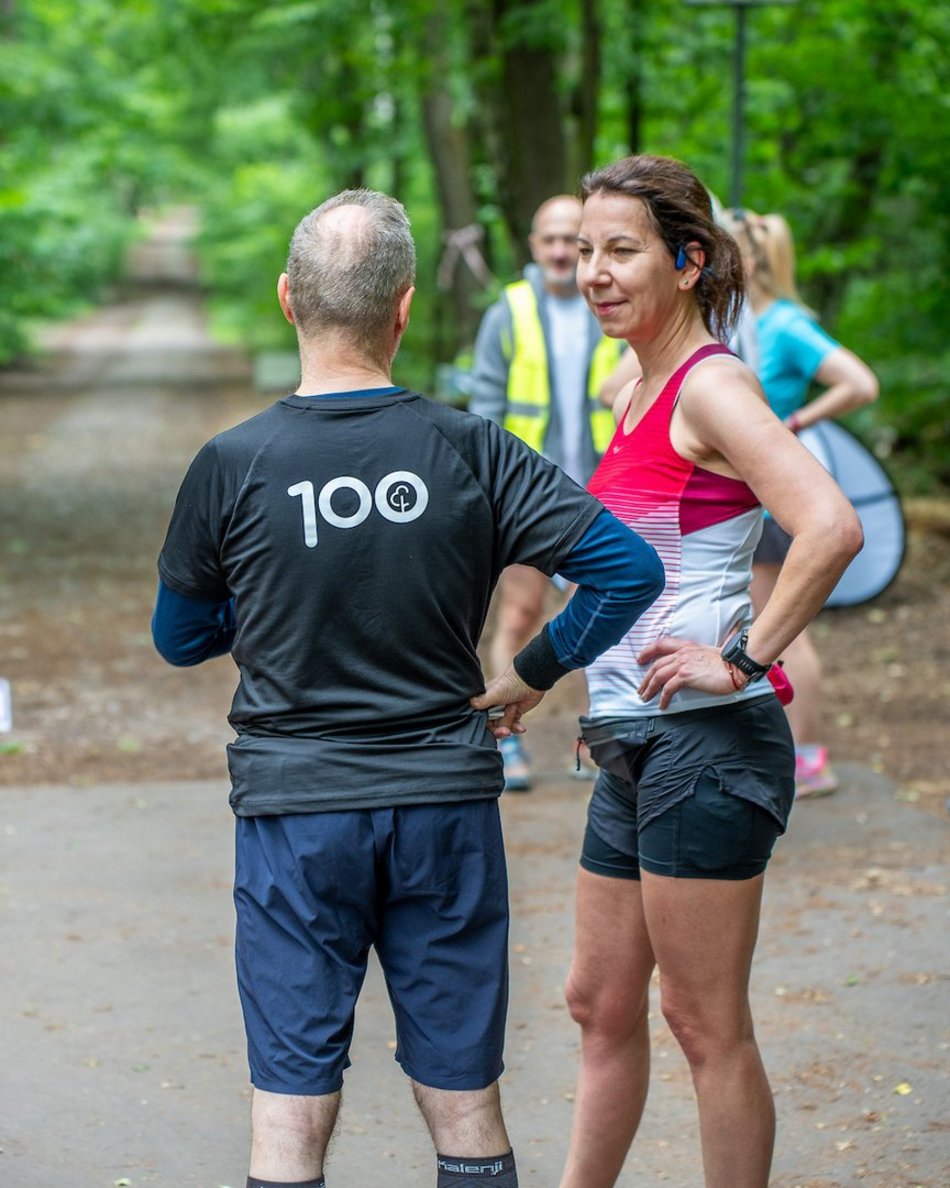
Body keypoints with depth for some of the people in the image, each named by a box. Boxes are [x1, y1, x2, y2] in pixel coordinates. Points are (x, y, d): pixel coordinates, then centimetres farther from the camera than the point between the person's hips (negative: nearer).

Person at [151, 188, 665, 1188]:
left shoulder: (232, 466, -8)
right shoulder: (469, 452, -7)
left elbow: (178, 638, 6)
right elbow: (629, 570, -8)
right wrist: (533, 673, 3)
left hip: (294, 814, -1)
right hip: (446, 807, 1)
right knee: (466, 1107, 12)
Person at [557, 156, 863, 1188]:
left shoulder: (712, 387, -14)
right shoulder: (640, 390, 14)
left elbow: (831, 528, -28)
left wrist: (743, 659, -22)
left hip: (705, 743, -9)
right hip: (633, 746, 9)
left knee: (706, 1024, -1)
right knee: (600, 1004, 16)